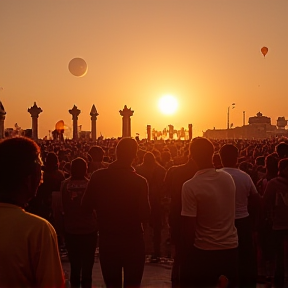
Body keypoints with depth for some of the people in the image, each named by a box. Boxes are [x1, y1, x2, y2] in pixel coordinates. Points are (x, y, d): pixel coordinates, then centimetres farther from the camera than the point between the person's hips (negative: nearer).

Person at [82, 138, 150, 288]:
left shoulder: (98, 176, -9)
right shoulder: (139, 181, -16)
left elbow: (86, 205, -1)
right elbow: (145, 215, -14)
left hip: (107, 240, 2)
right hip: (133, 241, -2)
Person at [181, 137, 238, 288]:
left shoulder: (190, 186, -18)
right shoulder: (228, 178, -2)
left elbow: (189, 228, -17)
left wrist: (189, 251, -1)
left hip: (205, 252, -5)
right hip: (231, 247, 5)